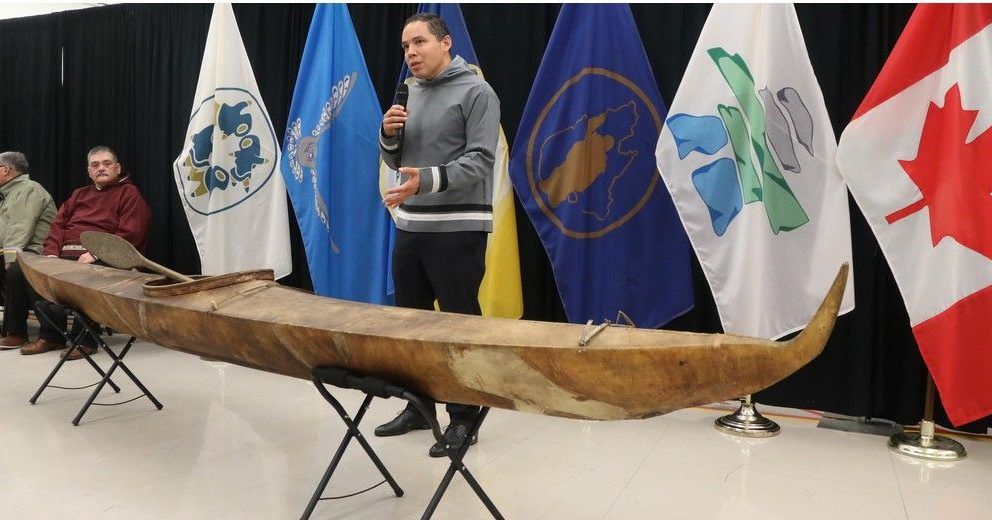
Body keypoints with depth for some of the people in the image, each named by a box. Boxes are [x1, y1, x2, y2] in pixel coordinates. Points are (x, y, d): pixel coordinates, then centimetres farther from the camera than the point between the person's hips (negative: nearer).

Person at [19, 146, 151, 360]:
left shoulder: (129, 194, 7)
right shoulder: (80, 194, 29)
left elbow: (129, 234, -7)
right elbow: (58, 224, 19)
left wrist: (96, 253, -18)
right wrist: (52, 252, -1)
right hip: (64, 256, 6)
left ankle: (84, 339, -24)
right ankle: (51, 335, -11)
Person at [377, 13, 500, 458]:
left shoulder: (476, 92, -6)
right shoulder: (410, 95, 16)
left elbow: (480, 161, -15)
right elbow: (395, 162, 18)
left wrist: (429, 180, -28)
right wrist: (389, 134, -3)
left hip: (457, 230, -7)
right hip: (409, 226, 7)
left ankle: (464, 418, 12)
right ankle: (418, 406, 28)